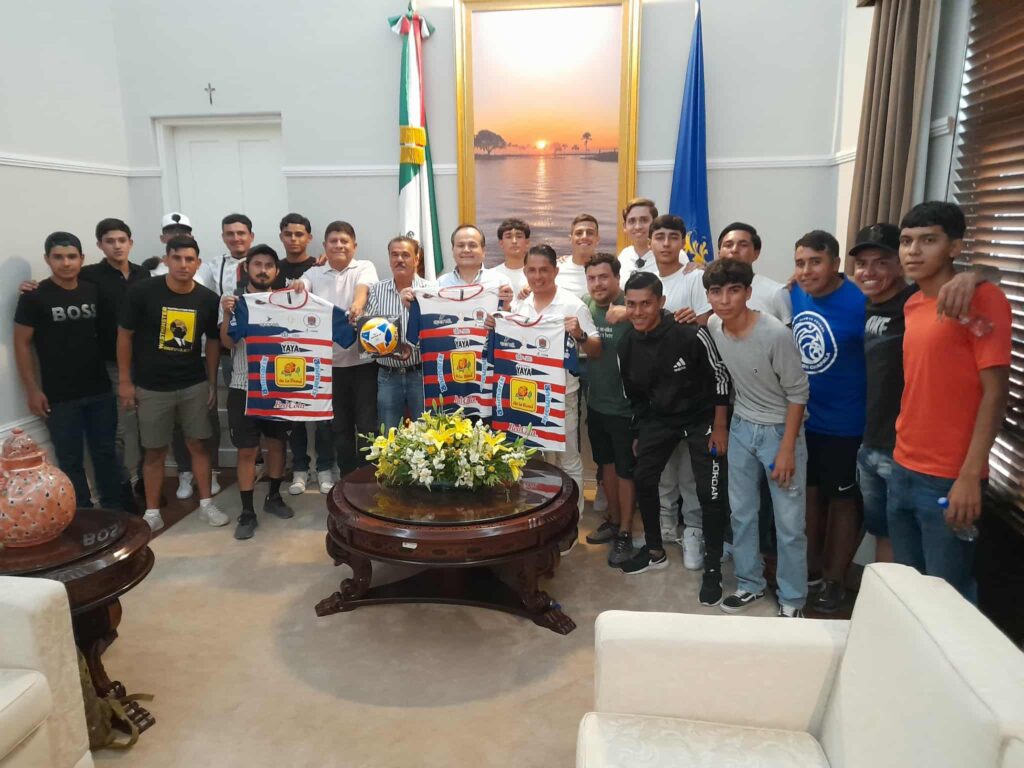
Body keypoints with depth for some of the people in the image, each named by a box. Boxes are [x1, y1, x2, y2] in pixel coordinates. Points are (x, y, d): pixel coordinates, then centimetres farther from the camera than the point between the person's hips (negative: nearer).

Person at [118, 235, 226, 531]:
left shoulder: (208, 299, -4)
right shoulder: (142, 292, -11)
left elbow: (213, 342, 7)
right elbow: (125, 336, -4)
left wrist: (212, 383, 6)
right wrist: (125, 380, -5)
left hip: (194, 385, 2)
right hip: (151, 387, -2)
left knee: (199, 444, 9)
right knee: (155, 451, 8)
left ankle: (206, 504, 23)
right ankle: (152, 512, 20)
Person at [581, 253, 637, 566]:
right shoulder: (584, 306, 0)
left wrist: (628, 313, -43)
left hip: (624, 405, -6)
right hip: (595, 402, 6)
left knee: (625, 467, 7)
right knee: (605, 462, 19)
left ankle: (625, 533, 19)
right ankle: (613, 520, 37)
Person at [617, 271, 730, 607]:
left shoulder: (690, 333, -26)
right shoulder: (626, 344, -9)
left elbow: (720, 377, -16)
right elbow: (633, 393, 6)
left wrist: (719, 426, -13)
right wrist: (638, 433, 11)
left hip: (701, 417, -5)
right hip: (659, 417, 5)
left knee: (711, 492, -6)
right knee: (643, 478, 7)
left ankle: (713, 569, 12)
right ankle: (655, 551, 28)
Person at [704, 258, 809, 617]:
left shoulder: (775, 334, -25)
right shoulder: (713, 326, -9)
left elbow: (798, 393, -16)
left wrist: (787, 448, -15)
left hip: (780, 429, -5)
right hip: (741, 428, 5)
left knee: (789, 523, 3)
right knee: (741, 513, 14)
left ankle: (792, 599, 21)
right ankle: (750, 584, 32)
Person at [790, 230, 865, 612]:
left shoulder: (860, 304, -20)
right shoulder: (794, 295, -2)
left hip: (844, 424, -5)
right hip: (801, 418, 6)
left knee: (841, 500, 11)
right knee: (809, 493, 18)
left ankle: (833, 581, 27)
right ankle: (810, 570, 35)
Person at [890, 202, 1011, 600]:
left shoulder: (981, 299, -11)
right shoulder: (912, 305, 10)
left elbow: (995, 392, -15)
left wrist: (970, 476, -19)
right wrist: (903, 456, 9)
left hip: (950, 481, -7)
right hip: (903, 472, 7)